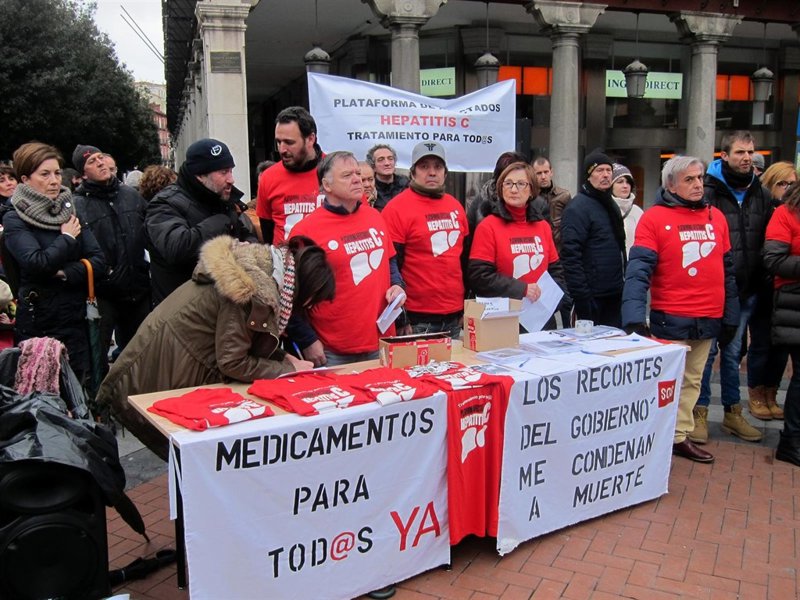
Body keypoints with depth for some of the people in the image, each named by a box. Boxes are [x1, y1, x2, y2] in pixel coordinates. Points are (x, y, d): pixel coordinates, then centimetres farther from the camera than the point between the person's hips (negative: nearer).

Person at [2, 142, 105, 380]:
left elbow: (99, 262, 0)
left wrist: (64, 273, -14)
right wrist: (67, 238, -8)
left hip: (75, 321, 4)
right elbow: (37, 263, -20)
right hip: (37, 326, -4)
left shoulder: (70, 213, 8)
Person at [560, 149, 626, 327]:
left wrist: (623, 283, 17)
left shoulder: (611, 204, 16)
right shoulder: (578, 207, -12)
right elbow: (570, 255, -20)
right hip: (593, 298, -8)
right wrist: (582, 297, -23)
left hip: (615, 295, 8)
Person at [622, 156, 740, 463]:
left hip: (708, 321, 6)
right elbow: (639, 270, -15)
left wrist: (731, 316, 13)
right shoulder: (654, 217, -7)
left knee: (691, 381, 14)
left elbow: (727, 270, 14)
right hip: (669, 320, -5)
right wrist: (634, 317, -27)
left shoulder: (716, 217, 10)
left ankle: (679, 436, 26)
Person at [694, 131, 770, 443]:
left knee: (733, 352, 15)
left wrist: (760, 280, 8)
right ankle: (699, 413, 13)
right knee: (707, 350, 2)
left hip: (746, 290, 5)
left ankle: (732, 413, 26)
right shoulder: (708, 192, -8)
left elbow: (768, 241, 15)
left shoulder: (761, 195, 9)